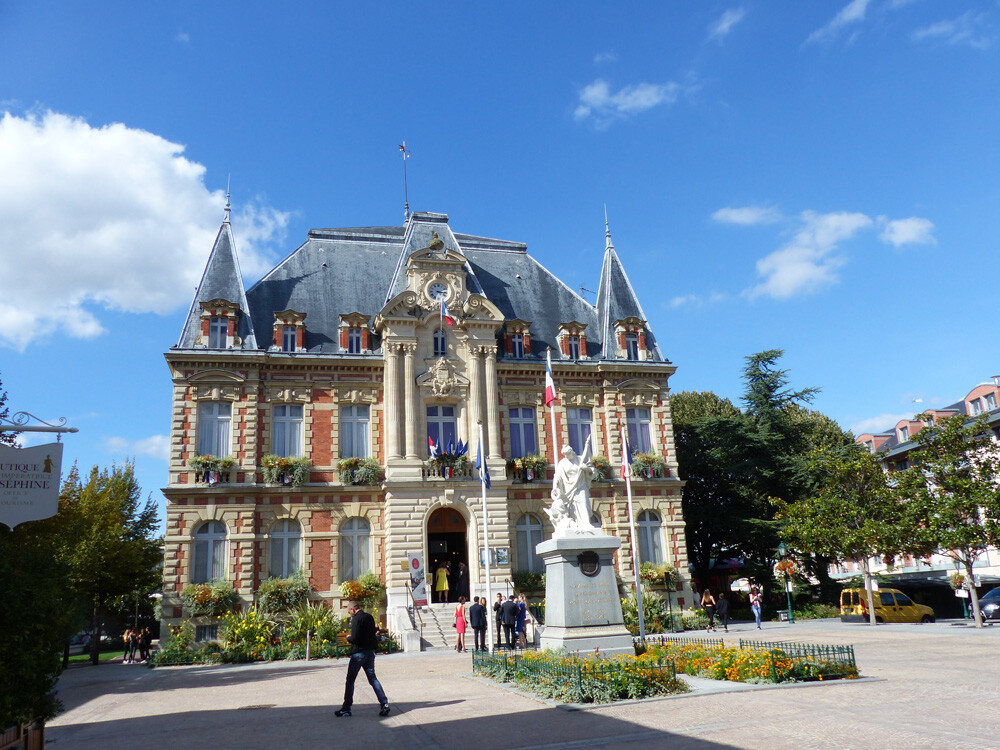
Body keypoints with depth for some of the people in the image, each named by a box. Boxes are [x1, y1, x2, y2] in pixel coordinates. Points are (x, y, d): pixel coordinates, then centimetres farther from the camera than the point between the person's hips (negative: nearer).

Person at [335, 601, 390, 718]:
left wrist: (348, 638, 0)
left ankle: (346, 709, 10)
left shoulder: (356, 619, -15)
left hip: (359, 653, -7)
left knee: (350, 680, 5)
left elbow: (355, 638, -22)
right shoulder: (370, 617, 10)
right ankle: (384, 703, -1)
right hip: (370, 651, 7)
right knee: (372, 678, 10)